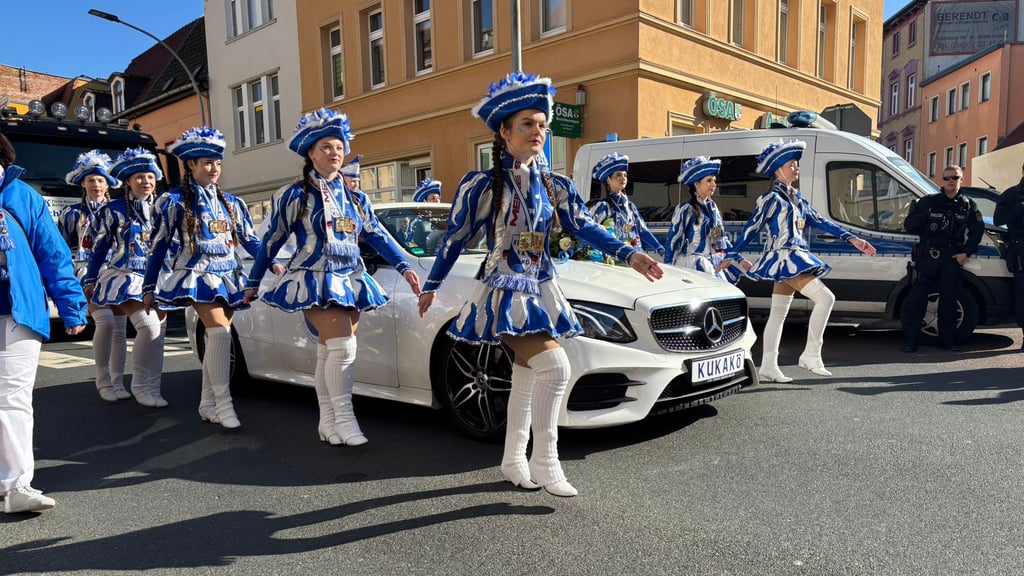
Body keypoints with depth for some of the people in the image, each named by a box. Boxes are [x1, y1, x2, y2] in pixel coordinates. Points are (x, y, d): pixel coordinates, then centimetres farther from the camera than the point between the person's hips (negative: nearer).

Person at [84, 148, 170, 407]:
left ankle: (151, 387, 17)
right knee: (150, 326, -22)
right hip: (126, 277, -5)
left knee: (159, 329, 2)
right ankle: (142, 387, -8)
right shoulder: (114, 209, -1)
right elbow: (100, 247, 3)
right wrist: (90, 280, 4)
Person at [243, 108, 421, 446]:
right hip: (314, 281, -5)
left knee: (329, 353, 6)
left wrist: (404, 267, 0)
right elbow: (271, 242, 4)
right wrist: (252, 283, 9)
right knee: (343, 346, -18)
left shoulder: (354, 198, 12)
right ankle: (343, 419, -11)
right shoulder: (296, 196, -1)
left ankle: (328, 422, 12)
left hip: (349, 281, 5)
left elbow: (378, 236, 12)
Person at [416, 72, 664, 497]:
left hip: (542, 291, 6)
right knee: (554, 366, -20)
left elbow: (585, 228, -3)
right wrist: (431, 286, 6)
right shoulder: (482, 186, -8)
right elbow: (454, 239, -1)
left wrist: (630, 255, -17)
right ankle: (544, 462, -5)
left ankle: (514, 461, 28)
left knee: (525, 377, 13)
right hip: (505, 292, -6)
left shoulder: (555, 187, 5)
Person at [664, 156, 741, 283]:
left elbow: (722, 238, 18)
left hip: (713, 265, 7)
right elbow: (673, 241, -6)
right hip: (692, 265, -7)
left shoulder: (713, 207, 11)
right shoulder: (685, 209, -8)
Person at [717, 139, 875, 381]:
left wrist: (851, 238, 11)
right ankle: (811, 354, -10)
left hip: (795, 260, 9)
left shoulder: (797, 198, 17)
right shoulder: (771, 199, -7)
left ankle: (768, 367, 11)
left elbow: (820, 221, 17)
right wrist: (731, 255, -3)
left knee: (778, 313, 8)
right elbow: (751, 229, -6)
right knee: (825, 298, -16)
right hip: (783, 260, -9)